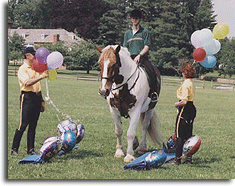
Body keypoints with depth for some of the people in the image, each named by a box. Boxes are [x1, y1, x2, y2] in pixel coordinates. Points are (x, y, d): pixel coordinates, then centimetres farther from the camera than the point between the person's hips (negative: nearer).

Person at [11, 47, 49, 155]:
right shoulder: (22, 69, -7)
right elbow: (27, 82, -24)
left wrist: (41, 100, 19)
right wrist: (41, 76, -31)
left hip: (37, 97, 7)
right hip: (27, 97, -7)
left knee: (33, 125, 7)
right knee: (23, 125, -9)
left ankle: (31, 149, 12)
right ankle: (14, 149, -3)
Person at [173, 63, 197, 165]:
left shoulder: (185, 84, -17)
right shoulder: (191, 83, 11)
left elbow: (184, 101, -22)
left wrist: (177, 104, -5)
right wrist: (180, 102, 13)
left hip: (184, 110, -9)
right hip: (191, 109, 9)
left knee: (179, 135, -4)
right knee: (188, 134, 13)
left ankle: (178, 158, -3)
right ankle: (188, 157, 16)